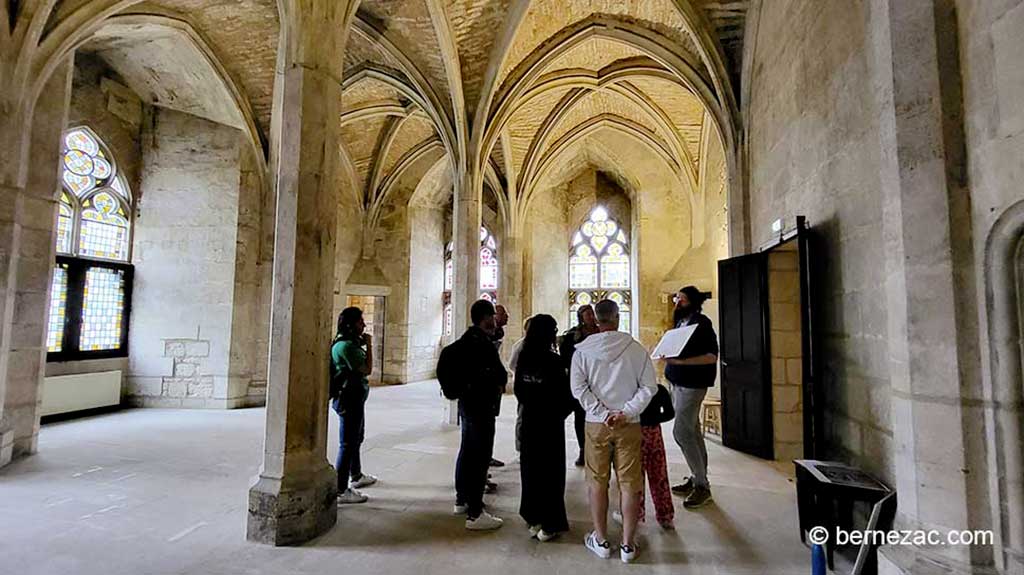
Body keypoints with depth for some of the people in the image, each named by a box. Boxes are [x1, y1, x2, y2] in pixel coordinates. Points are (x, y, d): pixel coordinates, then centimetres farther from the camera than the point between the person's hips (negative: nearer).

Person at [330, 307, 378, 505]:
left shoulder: (349, 343, 13)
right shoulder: (346, 345, -20)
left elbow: (360, 368, 18)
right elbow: (367, 369, -21)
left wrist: (362, 345, 9)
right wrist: (368, 345, -13)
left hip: (353, 397, 11)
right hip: (349, 398, -11)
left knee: (356, 439, 24)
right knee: (348, 444, -4)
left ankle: (356, 477, 42)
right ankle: (341, 491, 4)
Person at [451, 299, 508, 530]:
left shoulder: (466, 338, 9)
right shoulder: (483, 342, -20)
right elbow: (501, 375, -19)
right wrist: (498, 385, 0)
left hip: (467, 403, 10)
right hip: (482, 407, -10)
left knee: (467, 452, 19)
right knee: (480, 458, -4)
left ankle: (462, 500, 33)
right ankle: (475, 514, 2)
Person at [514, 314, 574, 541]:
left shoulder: (523, 358, -3)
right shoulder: (553, 360, -19)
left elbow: (518, 389, 6)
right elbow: (563, 394, -14)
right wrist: (562, 412, 4)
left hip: (529, 419, 6)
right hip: (550, 420, -6)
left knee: (530, 466, 15)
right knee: (550, 468, 5)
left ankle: (533, 518, 28)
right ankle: (548, 524, 14)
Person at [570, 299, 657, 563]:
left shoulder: (583, 350, -4)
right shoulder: (636, 348, -4)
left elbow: (578, 388, -10)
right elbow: (648, 387, -7)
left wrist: (603, 414, -9)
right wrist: (625, 413, -10)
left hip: (596, 425, 1)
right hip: (629, 425, 0)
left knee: (598, 483, 13)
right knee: (630, 485, 10)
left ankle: (601, 541, 24)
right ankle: (628, 545, 19)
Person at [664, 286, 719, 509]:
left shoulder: (701, 323, -13)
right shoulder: (681, 322, 12)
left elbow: (712, 356, -18)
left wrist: (680, 361, -26)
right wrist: (669, 354, 1)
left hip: (692, 384, -8)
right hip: (678, 383, 8)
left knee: (681, 432, -9)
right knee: (692, 432, 14)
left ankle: (702, 486, 2)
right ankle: (697, 478, 24)